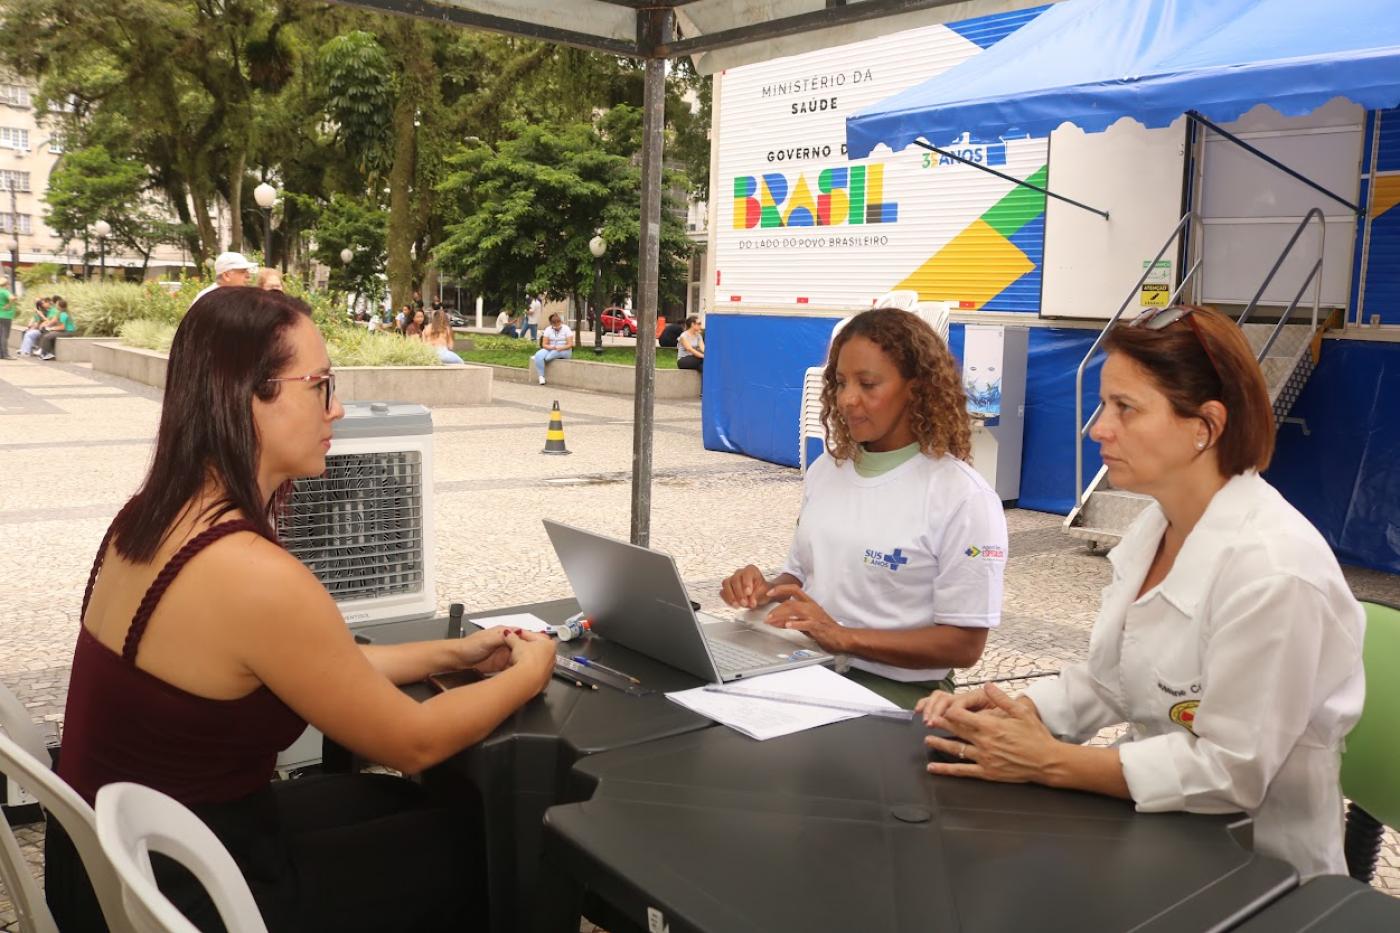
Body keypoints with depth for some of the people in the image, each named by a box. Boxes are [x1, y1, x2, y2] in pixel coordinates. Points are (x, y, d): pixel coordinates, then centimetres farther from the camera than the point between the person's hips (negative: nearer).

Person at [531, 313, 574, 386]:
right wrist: (551, 347, -21)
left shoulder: (566, 329, -2)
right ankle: (541, 376, -30)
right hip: (550, 350, 3)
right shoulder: (548, 330, 5)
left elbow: (570, 344, -8)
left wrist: (560, 348, -24)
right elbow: (544, 344, 0)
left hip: (564, 351, -3)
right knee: (538, 356, -31)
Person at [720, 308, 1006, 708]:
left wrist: (844, 636, -20)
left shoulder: (963, 498, -10)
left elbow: (963, 645, -12)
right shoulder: (825, 469, 10)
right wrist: (768, 591, -4)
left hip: (896, 689, -6)